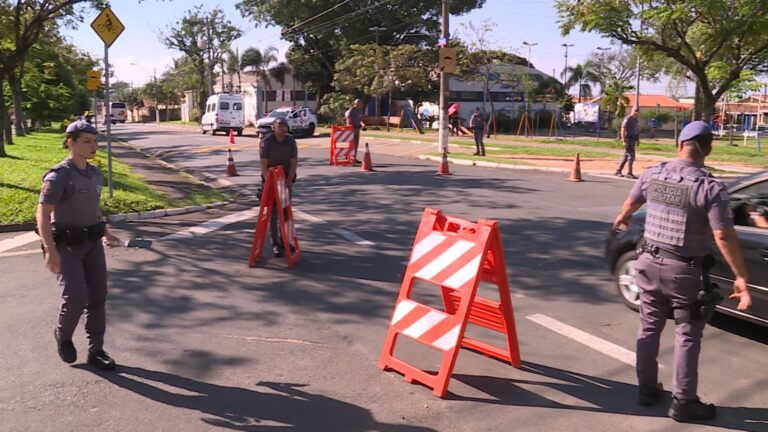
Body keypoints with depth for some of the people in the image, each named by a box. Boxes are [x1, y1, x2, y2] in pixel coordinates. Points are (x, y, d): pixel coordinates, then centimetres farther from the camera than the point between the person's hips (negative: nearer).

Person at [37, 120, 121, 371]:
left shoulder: (94, 173, 6)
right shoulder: (58, 176, -15)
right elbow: (43, 215, -18)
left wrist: (105, 234, 12)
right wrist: (51, 250, -26)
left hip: (92, 243, 6)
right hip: (66, 246, -6)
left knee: (98, 296, 4)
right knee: (75, 298, -11)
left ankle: (96, 351, 14)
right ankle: (63, 335, 21)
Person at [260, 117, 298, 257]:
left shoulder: (291, 141, -2)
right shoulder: (267, 141, -10)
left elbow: (294, 163, -4)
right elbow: (264, 164, -13)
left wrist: (289, 181, -14)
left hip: (286, 181, 3)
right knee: (273, 213, 0)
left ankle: (284, 241, 21)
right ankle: (275, 244, 6)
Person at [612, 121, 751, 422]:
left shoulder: (653, 174, -2)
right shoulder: (710, 187, -18)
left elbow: (631, 201, 17)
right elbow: (724, 236, -22)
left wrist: (622, 218, 39)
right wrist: (740, 277, -14)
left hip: (650, 262, 5)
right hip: (685, 271, -4)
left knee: (649, 328, 16)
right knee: (687, 335, 8)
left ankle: (647, 388, 28)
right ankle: (683, 401, 16)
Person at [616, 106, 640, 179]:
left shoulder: (635, 119, 15)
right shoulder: (627, 119, -12)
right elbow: (623, 130, -16)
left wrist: (637, 140, 20)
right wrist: (624, 141, -22)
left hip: (633, 140, 9)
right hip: (628, 140, -9)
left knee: (626, 156, 11)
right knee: (631, 156, -11)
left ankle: (618, 171, 17)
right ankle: (629, 173, -8)